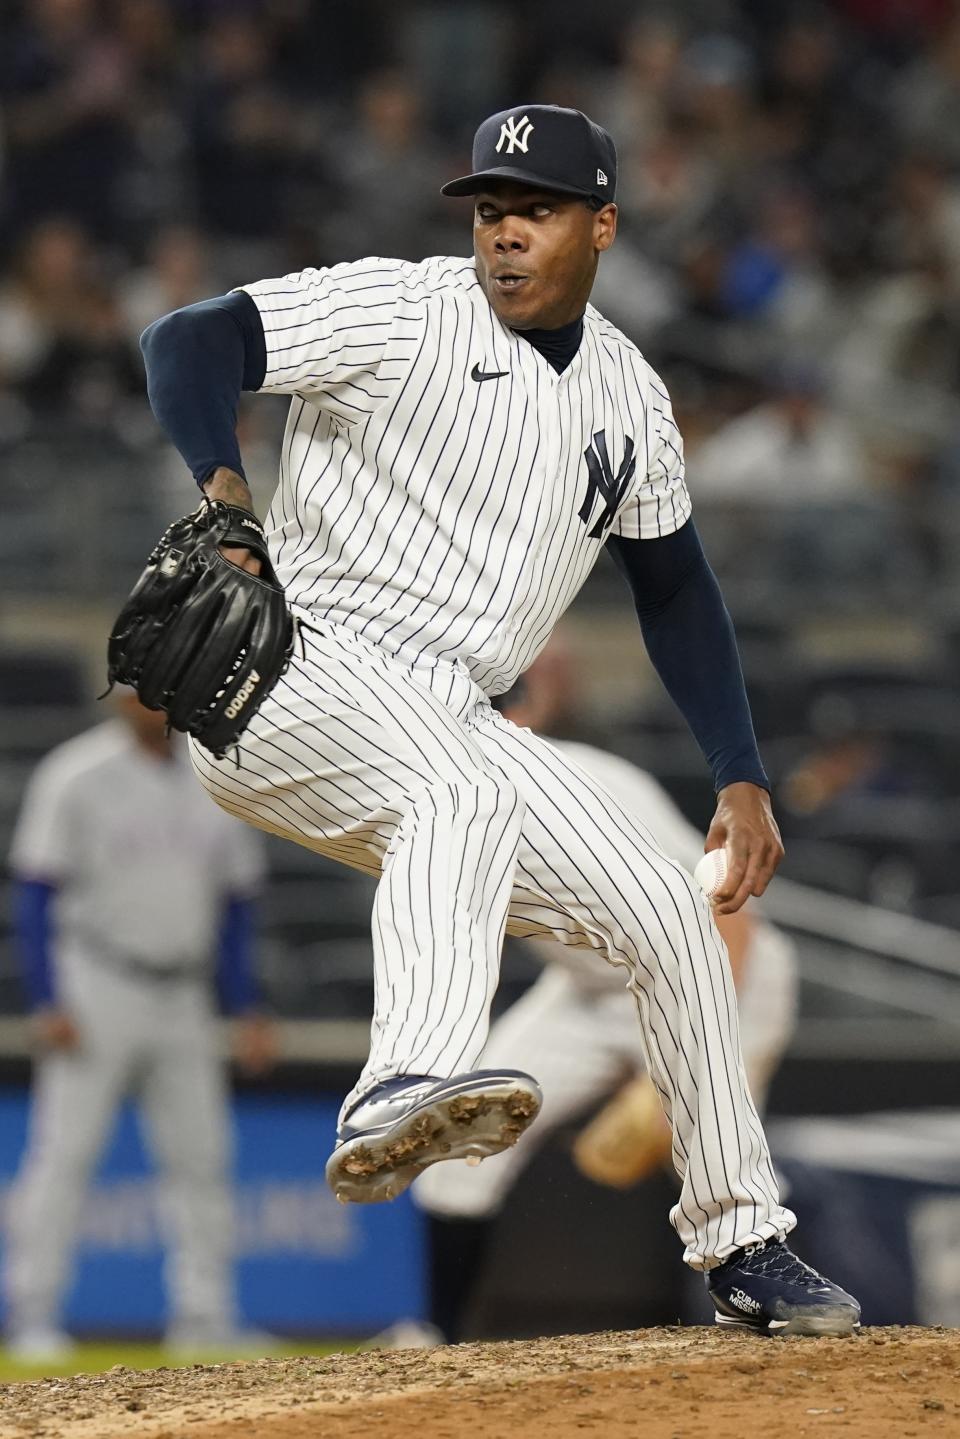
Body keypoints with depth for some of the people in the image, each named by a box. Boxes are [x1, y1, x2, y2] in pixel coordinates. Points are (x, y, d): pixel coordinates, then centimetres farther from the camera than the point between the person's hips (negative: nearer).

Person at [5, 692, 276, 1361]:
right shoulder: (76, 776, -7)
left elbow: (234, 903, 15)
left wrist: (248, 1010, 9)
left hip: (181, 1003, 5)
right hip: (96, 986, -5)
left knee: (201, 1155, 4)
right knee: (64, 1149, -8)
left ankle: (204, 1318, 10)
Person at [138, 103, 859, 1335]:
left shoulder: (629, 396, 12)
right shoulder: (400, 312, -8)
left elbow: (673, 587, 23)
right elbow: (185, 342, -16)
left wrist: (741, 778, 17)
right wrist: (222, 481, -35)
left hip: (448, 723, 7)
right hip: (291, 677, -7)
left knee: (668, 913, 5)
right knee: (464, 791, -38)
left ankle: (740, 1245, 18)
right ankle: (409, 1089, -62)